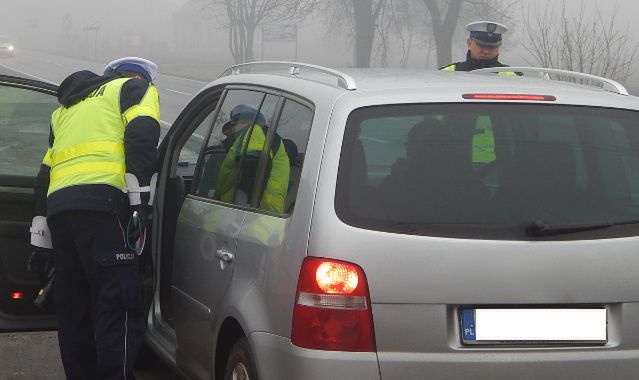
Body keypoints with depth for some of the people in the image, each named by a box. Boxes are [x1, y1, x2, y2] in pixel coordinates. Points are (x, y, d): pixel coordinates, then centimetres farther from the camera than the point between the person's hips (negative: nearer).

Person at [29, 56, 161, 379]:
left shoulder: (67, 108, 36)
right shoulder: (136, 87, 16)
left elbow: (45, 172, 30)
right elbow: (141, 136, -5)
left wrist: (40, 235, 28)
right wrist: (141, 198, -13)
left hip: (57, 205, 7)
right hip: (101, 202, -7)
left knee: (73, 311, 10)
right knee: (120, 306, -12)